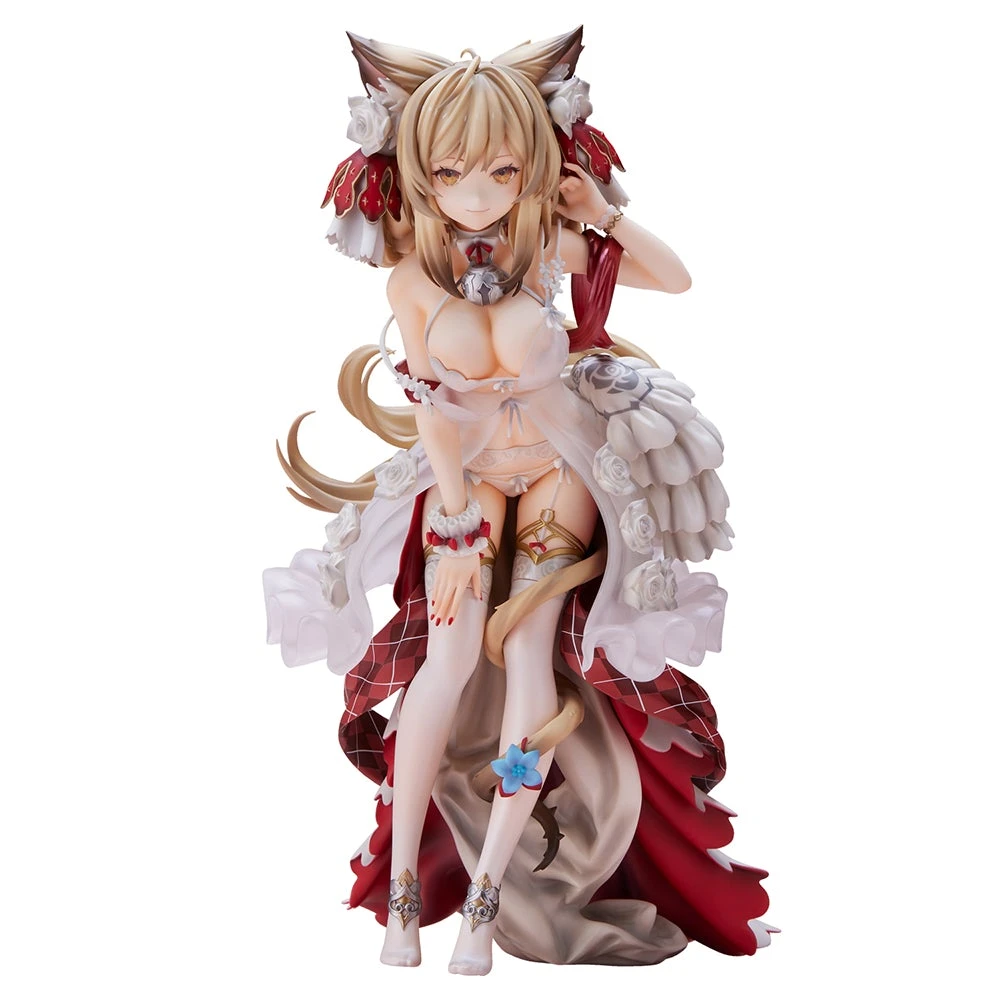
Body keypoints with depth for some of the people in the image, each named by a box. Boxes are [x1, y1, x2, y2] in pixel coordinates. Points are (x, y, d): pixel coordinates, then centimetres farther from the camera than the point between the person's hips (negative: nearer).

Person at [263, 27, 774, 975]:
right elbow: (427, 403, -10)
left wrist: (604, 215, -16)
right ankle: (404, 892, 0)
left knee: (526, 649, -10)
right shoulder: (414, 277, -14)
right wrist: (457, 519, -12)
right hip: (465, 471, 0)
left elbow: (677, 279, -1)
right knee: (448, 659, -10)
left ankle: (486, 896, -2)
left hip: (557, 466, 0)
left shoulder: (553, 247, -13)